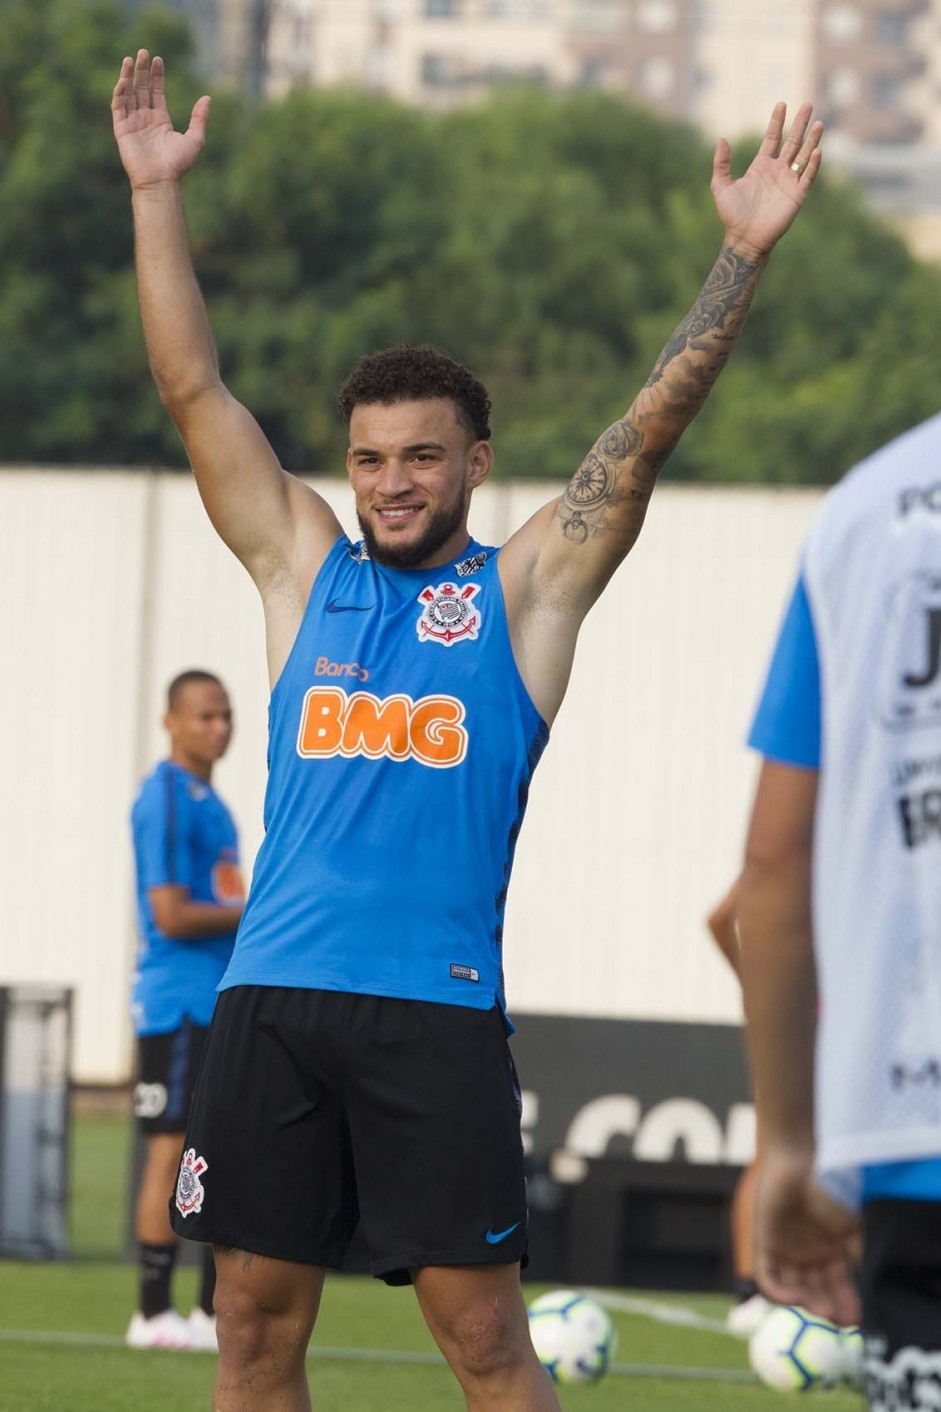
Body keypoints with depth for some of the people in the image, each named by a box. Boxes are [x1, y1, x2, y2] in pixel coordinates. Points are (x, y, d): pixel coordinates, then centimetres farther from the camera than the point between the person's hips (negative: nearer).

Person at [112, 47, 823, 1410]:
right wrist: (157, 191, 9)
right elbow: (192, 387, 13)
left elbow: (650, 426, 1)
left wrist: (744, 253, -7)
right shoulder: (304, 566, 14)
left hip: (437, 1009, -3)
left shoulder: (524, 587, 8)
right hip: (271, 998, 3)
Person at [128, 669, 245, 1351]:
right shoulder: (166, 802, -12)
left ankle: (215, 1311, 13)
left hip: (223, 1006, 9)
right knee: (172, 1151, -6)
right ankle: (153, 1314, -2)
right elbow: (172, 915, -19)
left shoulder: (210, 802, 17)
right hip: (177, 1004, -9)